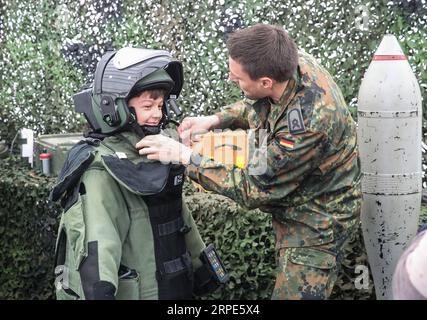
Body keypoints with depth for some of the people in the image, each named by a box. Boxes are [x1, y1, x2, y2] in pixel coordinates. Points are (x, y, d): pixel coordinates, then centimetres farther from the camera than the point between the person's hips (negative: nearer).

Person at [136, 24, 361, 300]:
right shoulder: (294, 61, -14)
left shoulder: (307, 124, -38)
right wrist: (214, 120, -3)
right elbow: (258, 105, 12)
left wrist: (184, 156, -23)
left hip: (317, 222, -8)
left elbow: (254, 189, -26)